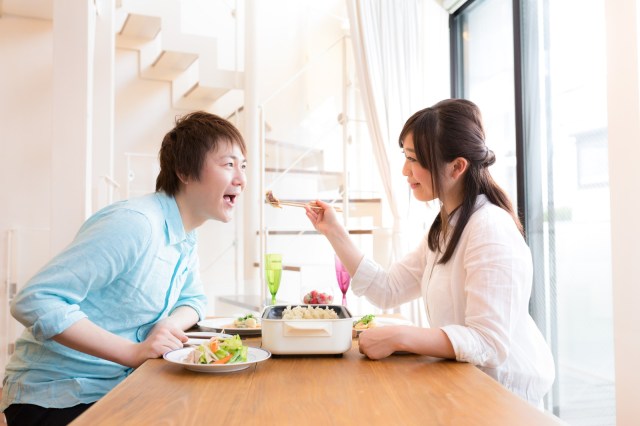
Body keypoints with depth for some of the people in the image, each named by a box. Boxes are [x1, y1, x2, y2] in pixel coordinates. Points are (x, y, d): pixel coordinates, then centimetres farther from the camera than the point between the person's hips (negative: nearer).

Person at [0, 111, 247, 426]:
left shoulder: (187, 236, 4)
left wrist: (170, 325, -9)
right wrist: (134, 352, -31)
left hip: (116, 387, 8)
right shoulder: (134, 223, -26)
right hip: (54, 397, -8)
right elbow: (34, 302, -28)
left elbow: (193, 301, 15)